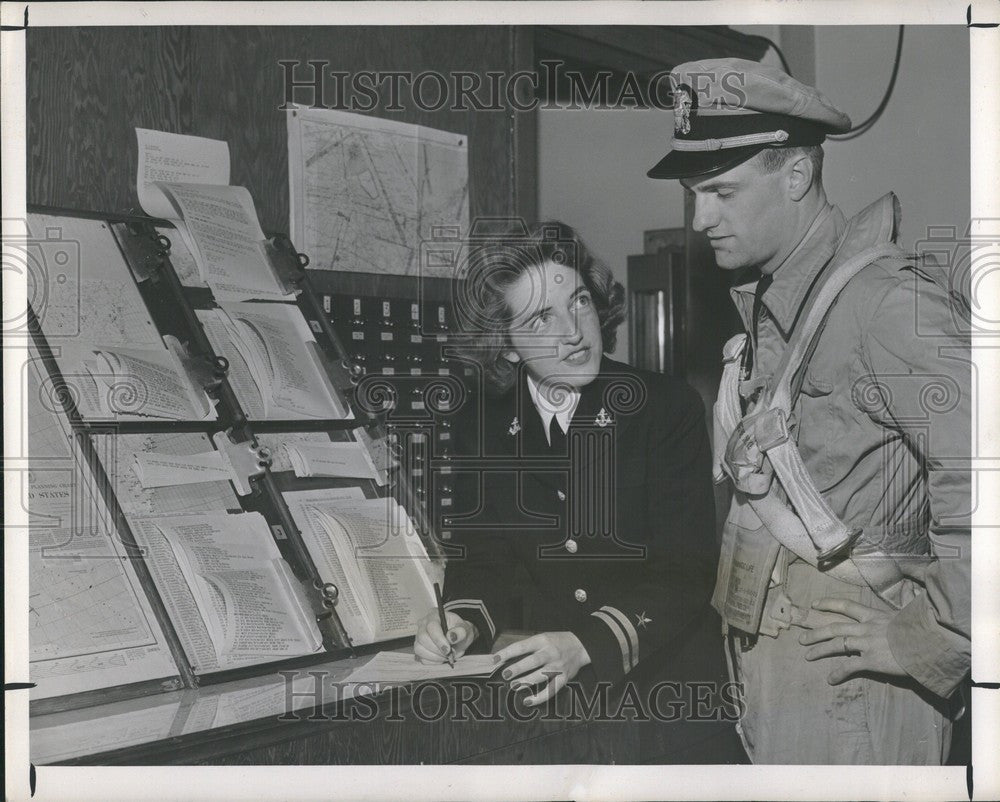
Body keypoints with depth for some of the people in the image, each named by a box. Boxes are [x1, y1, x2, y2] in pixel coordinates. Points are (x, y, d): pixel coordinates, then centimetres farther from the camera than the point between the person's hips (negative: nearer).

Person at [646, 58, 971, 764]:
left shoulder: (891, 301, -17)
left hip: (842, 676, -8)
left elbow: (977, 481, -25)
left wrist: (928, 640, -16)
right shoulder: (770, 304, 11)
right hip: (765, 665, 8)